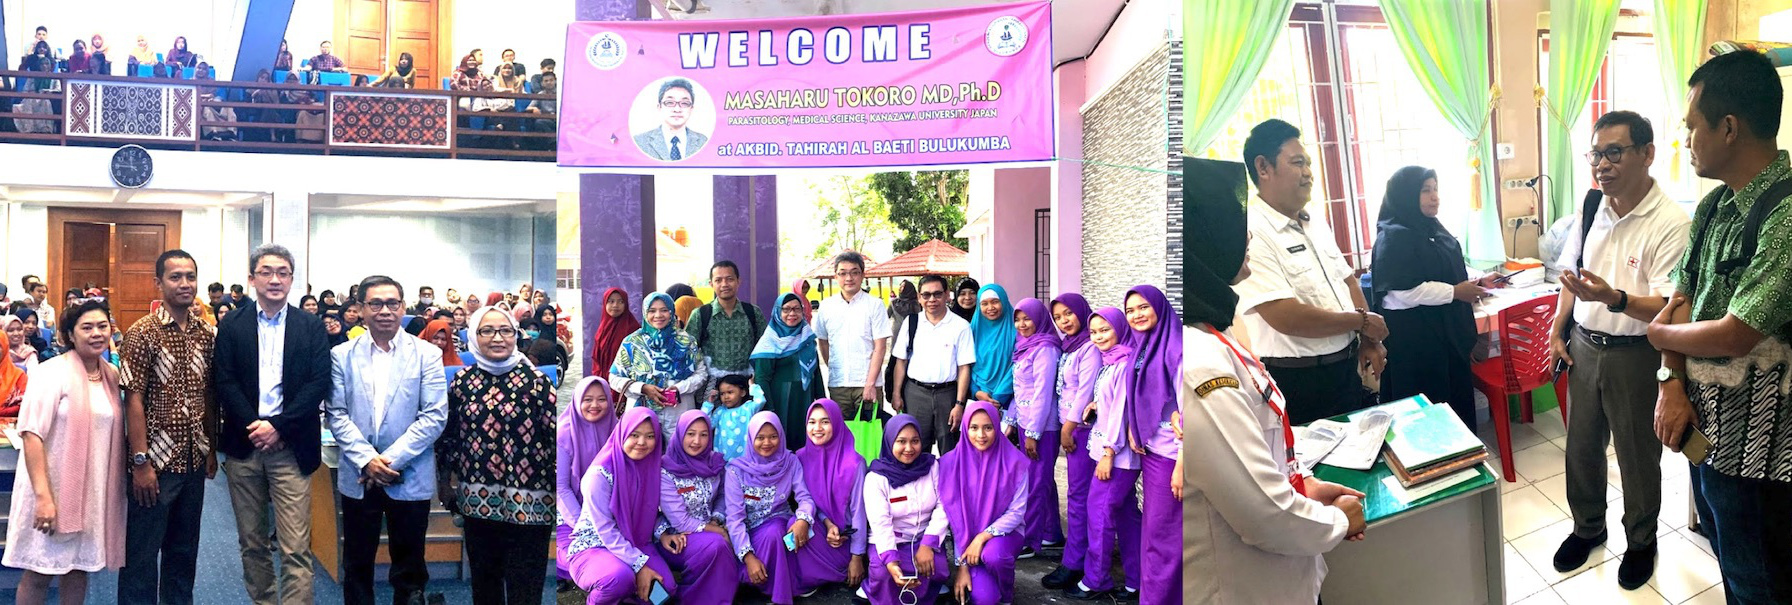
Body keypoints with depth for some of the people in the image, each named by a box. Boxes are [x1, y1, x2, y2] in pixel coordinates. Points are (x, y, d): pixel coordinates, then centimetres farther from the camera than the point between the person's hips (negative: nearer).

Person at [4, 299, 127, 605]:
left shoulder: (113, 376, 6)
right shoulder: (53, 372, -12)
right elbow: (32, 434, -17)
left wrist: (119, 484, 8)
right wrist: (43, 496, -22)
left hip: (95, 491, 5)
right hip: (53, 488, -5)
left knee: (80, 566, 12)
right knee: (40, 573, 4)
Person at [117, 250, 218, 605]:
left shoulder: (207, 334, 6)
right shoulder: (142, 333, -10)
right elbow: (133, 400, -12)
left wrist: (212, 449, 9)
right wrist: (140, 462, -16)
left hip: (194, 460, 5)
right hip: (156, 460, -5)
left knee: (185, 548, 16)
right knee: (142, 551, 5)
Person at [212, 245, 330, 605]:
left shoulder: (312, 327, 4)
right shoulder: (231, 325, 7)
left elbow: (319, 384, -3)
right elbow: (224, 381, 0)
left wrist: (278, 426, -12)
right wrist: (253, 427, -11)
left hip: (290, 448, -2)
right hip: (244, 444, 2)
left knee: (296, 547, -6)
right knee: (252, 543, 11)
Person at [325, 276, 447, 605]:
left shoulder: (427, 354, -1)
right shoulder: (341, 355, 4)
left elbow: (435, 415, -7)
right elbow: (337, 415, -1)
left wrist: (392, 458, -14)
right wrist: (366, 459, -13)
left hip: (410, 477, -1)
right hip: (358, 478, 2)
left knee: (409, 566, 9)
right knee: (357, 565, 11)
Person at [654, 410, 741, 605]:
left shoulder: (714, 462, 0)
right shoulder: (664, 471, -15)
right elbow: (681, 522, -17)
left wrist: (718, 520, -7)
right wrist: (719, 531, -14)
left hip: (708, 530, 5)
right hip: (675, 539, -5)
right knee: (715, 545, -33)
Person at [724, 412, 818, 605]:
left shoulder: (790, 462, -1)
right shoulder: (737, 470, -9)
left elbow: (805, 498, -8)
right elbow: (734, 518, -14)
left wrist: (803, 520, -34)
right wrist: (748, 557, -27)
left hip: (781, 524, 3)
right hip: (752, 533, -2)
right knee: (772, 534, -35)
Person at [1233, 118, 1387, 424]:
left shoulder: (1316, 226, 10)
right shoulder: (1252, 234, -21)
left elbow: (1348, 281, 17)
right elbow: (1285, 317, -27)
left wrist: (1368, 339, 0)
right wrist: (1363, 321, -12)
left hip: (1347, 368, 8)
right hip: (1297, 383, -8)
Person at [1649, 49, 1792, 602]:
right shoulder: (1713, 206, 5)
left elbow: (1735, 335, -25)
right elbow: (1681, 299, 6)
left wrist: (1662, 334, -6)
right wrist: (1673, 382, -8)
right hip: (1702, 425, 8)